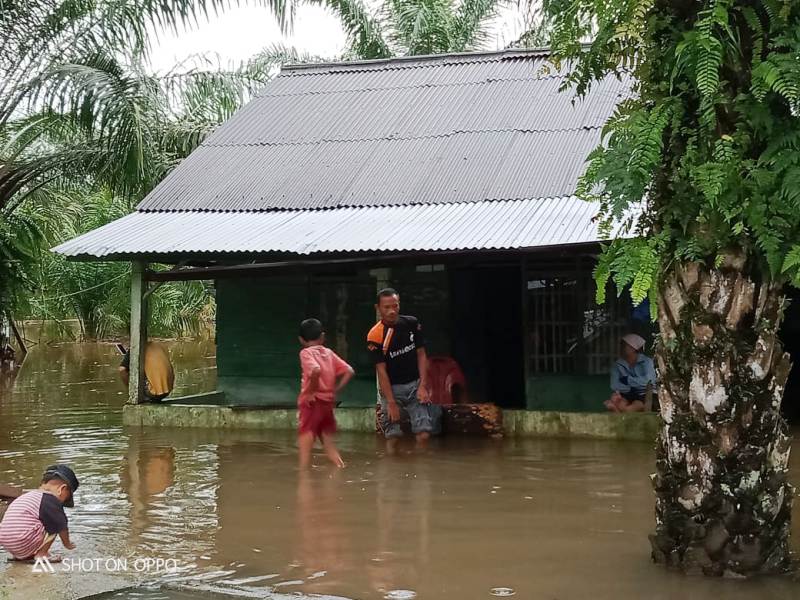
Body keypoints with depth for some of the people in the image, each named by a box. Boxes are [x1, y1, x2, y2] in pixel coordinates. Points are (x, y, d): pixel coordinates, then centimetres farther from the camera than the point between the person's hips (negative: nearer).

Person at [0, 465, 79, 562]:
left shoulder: (27, 496, 25)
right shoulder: (51, 500, -3)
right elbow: (62, 527, 5)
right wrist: (67, 544, 25)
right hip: (23, 543, -9)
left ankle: (20, 556, 18)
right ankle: (41, 554, 0)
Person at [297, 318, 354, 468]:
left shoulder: (306, 353, -8)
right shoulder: (329, 353, 9)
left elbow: (316, 370, -29)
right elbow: (349, 371, 4)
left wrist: (311, 391, -18)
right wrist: (335, 390, 7)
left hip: (312, 403, -6)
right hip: (328, 402, 6)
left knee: (305, 442, -2)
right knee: (329, 443, 19)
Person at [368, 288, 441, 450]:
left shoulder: (412, 323, -1)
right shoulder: (375, 336, -12)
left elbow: (421, 355, 5)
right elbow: (381, 371, -12)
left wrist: (423, 386, -4)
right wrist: (391, 403, -15)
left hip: (415, 384, 3)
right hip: (392, 388, -3)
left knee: (424, 434, -7)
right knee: (392, 436, -4)